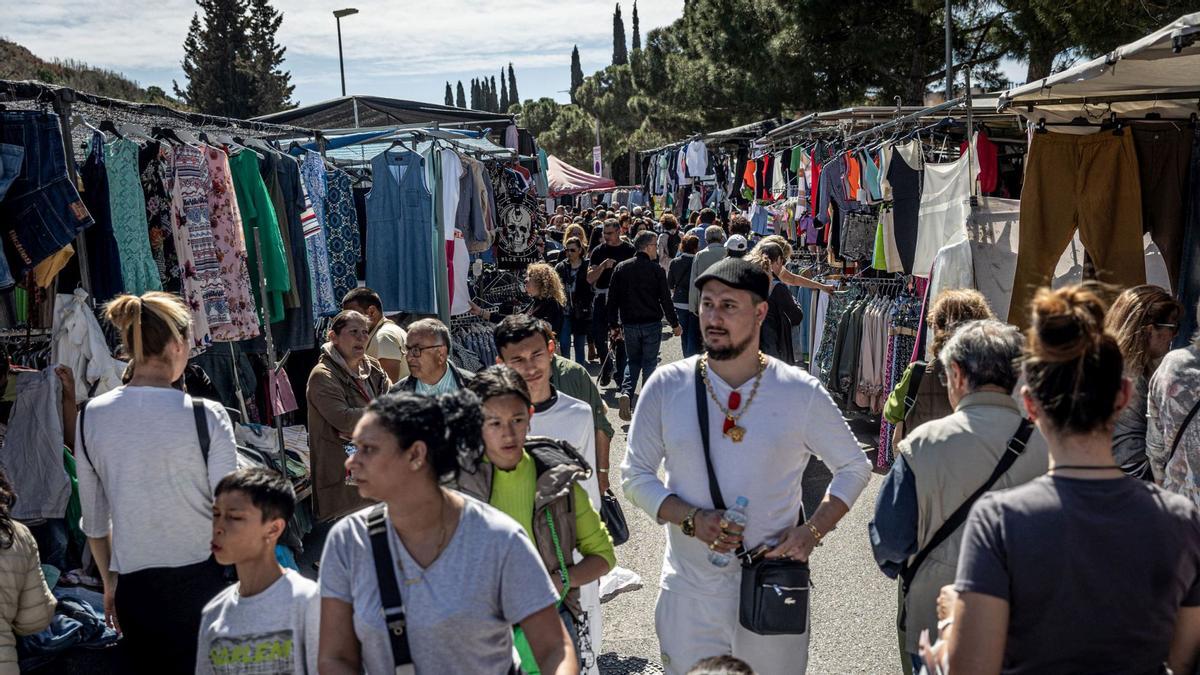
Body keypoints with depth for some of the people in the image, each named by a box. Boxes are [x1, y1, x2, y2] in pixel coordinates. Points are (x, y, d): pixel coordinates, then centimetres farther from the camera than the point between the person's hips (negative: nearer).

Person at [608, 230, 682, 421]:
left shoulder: (621, 269, 2)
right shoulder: (656, 269, -8)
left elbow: (613, 299, 4)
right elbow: (665, 299, -6)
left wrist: (614, 325, 12)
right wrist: (675, 324, 5)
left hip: (629, 325, 3)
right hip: (652, 324, -3)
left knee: (633, 361, 16)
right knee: (650, 362, 8)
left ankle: (626, 392, -8)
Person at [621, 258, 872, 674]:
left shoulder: (801, 392, -5)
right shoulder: (667, 386, -4)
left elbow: (854, 467, 6)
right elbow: (635, 474, 1)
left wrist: (814, 529, -9)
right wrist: (691, 519, -15)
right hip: (689, 593, 1)